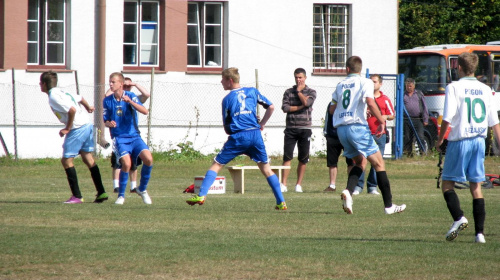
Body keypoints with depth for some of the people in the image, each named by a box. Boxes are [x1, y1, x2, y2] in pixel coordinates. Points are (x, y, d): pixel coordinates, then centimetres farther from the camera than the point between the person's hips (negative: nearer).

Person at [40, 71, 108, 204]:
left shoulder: (53, 97, -14)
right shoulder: (61, 92, 14)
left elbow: (72, 110, -24)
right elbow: (80, 98, 27)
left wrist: (67, 128, -14)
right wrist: (88, 107, 46)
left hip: (77, 128, -10)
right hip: (87, 125, 10)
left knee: (66, 160, -3)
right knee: (88, 158, 14)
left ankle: (77, 196, -4)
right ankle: (101, 193, 13)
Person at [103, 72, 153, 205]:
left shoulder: (130, 96, -2)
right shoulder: (107, 101, 3)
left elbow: (145, 111, -15)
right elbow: (105, 121, 11)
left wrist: (130, 101, -27)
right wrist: (109, 123, -13)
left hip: (134, 136, 1)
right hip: (120, 138, -1)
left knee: (148, 158, -21)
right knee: (126, 163, -24)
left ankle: (142, 189, 4)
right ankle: (121, 195, -3)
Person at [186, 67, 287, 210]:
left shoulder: (227, 99, 4)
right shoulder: (252, 91, 11)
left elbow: (227, 127, 6)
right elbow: (271, 107, 11)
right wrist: (262, 124, 19)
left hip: (237, 137, -3)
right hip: (255, 134, 3)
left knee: (216, 165, 5)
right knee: (266, 168, 10)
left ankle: (201, 195, -7)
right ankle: (281, 202, 4)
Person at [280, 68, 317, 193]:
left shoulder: (311, 92, 6)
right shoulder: (288, 92, 9)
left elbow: (307, 102, -14)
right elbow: (285, 108, -4)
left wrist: (299, 91, -1)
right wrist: (301, 106, -8)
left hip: (305, 129, 0)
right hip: (291, 128, 0)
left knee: (303, 159, 3)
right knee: (287, 157, -6)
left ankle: (299, 185, 10)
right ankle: (283, 185, -8)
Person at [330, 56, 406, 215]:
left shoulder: (340, 85, 15)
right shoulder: (365, 82, -1)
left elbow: (332, 109, 17)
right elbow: (370, 102, -16)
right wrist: (381, 121, -8)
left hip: (341, 128, 6)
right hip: (358, 126, -6)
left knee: (360, 161, 20)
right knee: (379, 163, 1)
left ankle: (348, 191, -8)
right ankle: (389, 205, -2)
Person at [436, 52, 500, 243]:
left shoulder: (454, 88, -6)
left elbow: (447, 118, -12)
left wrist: (440, 140, 2)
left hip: (459, 140, -4)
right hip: (479, 141, 4)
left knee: (447, 183, 5)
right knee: (476, 185, 8)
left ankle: (458, 217, -19)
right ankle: (480, 232, 2)